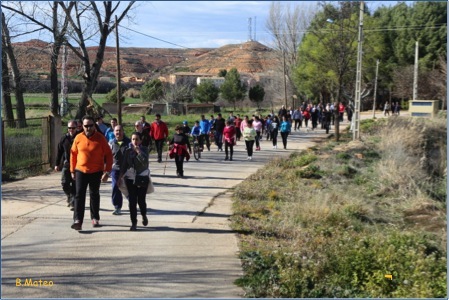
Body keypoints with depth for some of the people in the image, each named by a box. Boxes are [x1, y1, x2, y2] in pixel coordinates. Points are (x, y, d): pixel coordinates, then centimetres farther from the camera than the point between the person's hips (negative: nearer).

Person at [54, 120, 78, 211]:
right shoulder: (64, 138, 3)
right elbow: (59, 151, 9)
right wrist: (57, 164, 9)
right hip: (66, 164, 2)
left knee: (75, 185, -1)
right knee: (64, 183, -3)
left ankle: (73, 203, 7)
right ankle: (70, 197, 24)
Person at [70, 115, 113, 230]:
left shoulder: (100, 138, -7)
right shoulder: (78, 138, -1)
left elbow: (108, 154, -5)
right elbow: (73, 154, 8)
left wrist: (107, 171, -10)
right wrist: (72, 171, 8)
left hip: (96, 172, -1)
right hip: (80, 171, 1)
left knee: (94, 195, 13)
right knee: (79, 195, -7)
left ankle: (95, 218, 27)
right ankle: (78, 221, -10)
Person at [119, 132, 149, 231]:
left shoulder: (144, 149, -2)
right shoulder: (128, 151, 6)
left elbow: (145, 161, -20)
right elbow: (124, 164, 11)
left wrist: (138, 151, -22)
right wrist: (120, 176, 7)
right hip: (130, 178, 2)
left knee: (141, 200, -3)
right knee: (132, 201, 0)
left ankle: (144, 216, 28)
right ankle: (133, 223, 8)